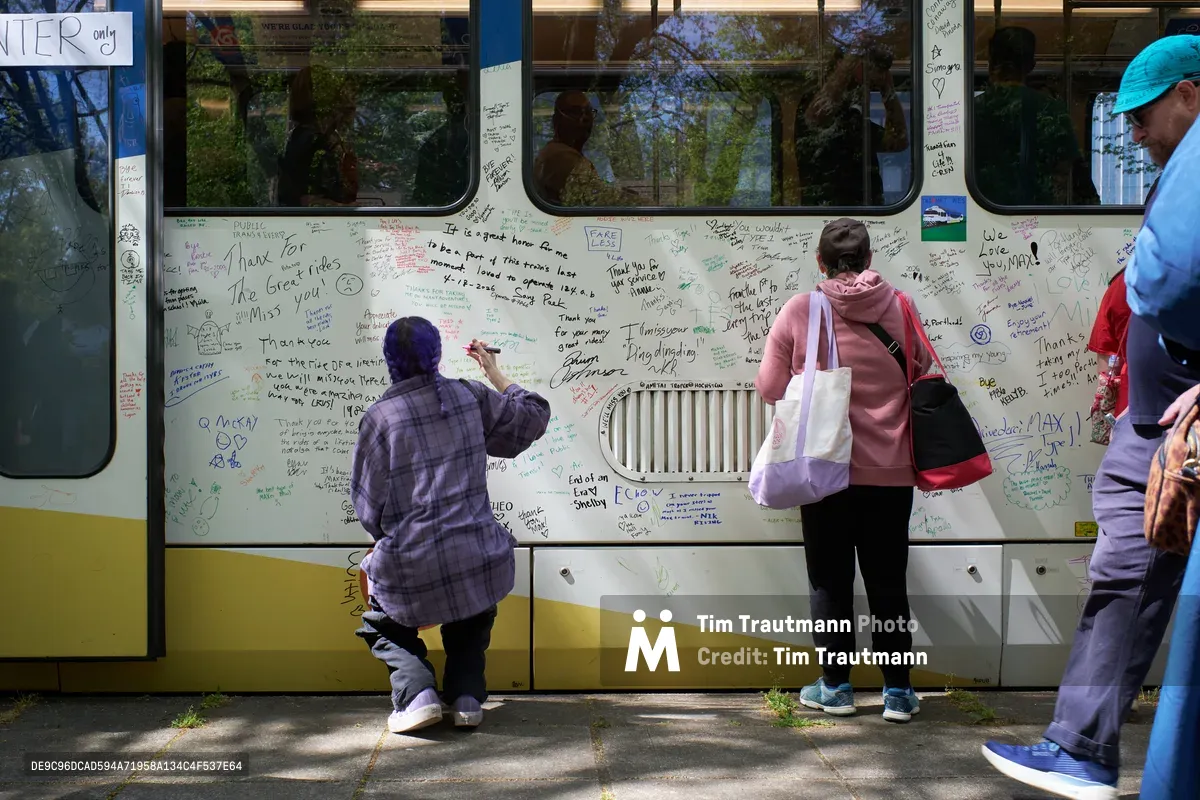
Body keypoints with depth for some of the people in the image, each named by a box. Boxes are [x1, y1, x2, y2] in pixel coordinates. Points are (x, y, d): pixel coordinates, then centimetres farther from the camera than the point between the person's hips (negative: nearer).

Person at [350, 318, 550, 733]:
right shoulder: (469, 396, 1)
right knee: (472, 621, 36)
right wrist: (494, 373, 26)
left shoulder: (378, 418, -7)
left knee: (382, 626, 28)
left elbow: (369, 507, -3)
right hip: (479, 557, 3)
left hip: (412, 570, -3)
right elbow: (533, 416, 16)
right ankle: (467, 695, 14)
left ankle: (416, 691, 3)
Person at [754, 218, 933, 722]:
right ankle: (897, 691, 15)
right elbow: (922, 371, 7)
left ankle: (835, 686, 18)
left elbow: (769, 387, -3)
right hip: (890, 469, 2)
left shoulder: (799, 312, -9)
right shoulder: (898, 307, -4)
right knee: (888, 581, 11)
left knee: (831, 580, 10)